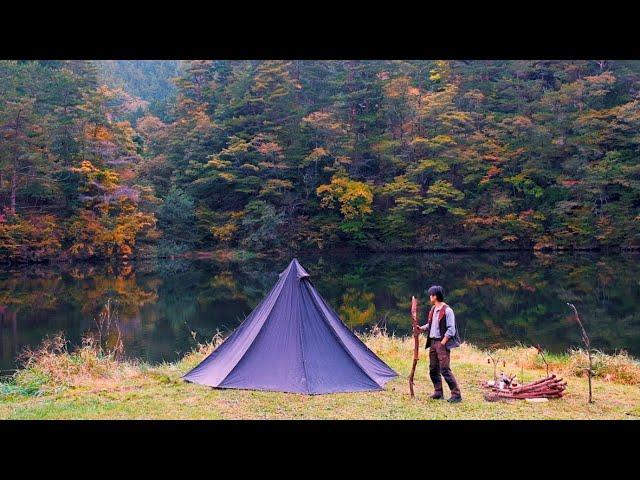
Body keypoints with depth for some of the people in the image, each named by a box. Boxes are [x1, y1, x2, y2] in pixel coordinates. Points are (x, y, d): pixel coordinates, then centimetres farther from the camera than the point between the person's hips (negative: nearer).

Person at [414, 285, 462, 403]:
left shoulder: (447, 310, -13)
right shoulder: (433, 309, 13)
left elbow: (451, 329, -14)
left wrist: (442, 343, -16)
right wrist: (421, 328, 4)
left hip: (442, 342, -9)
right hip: (433, 342, 9)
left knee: (445, 369, -12)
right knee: (433, 369, 13)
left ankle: (456, 394, -7)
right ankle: (438, 392, 25)